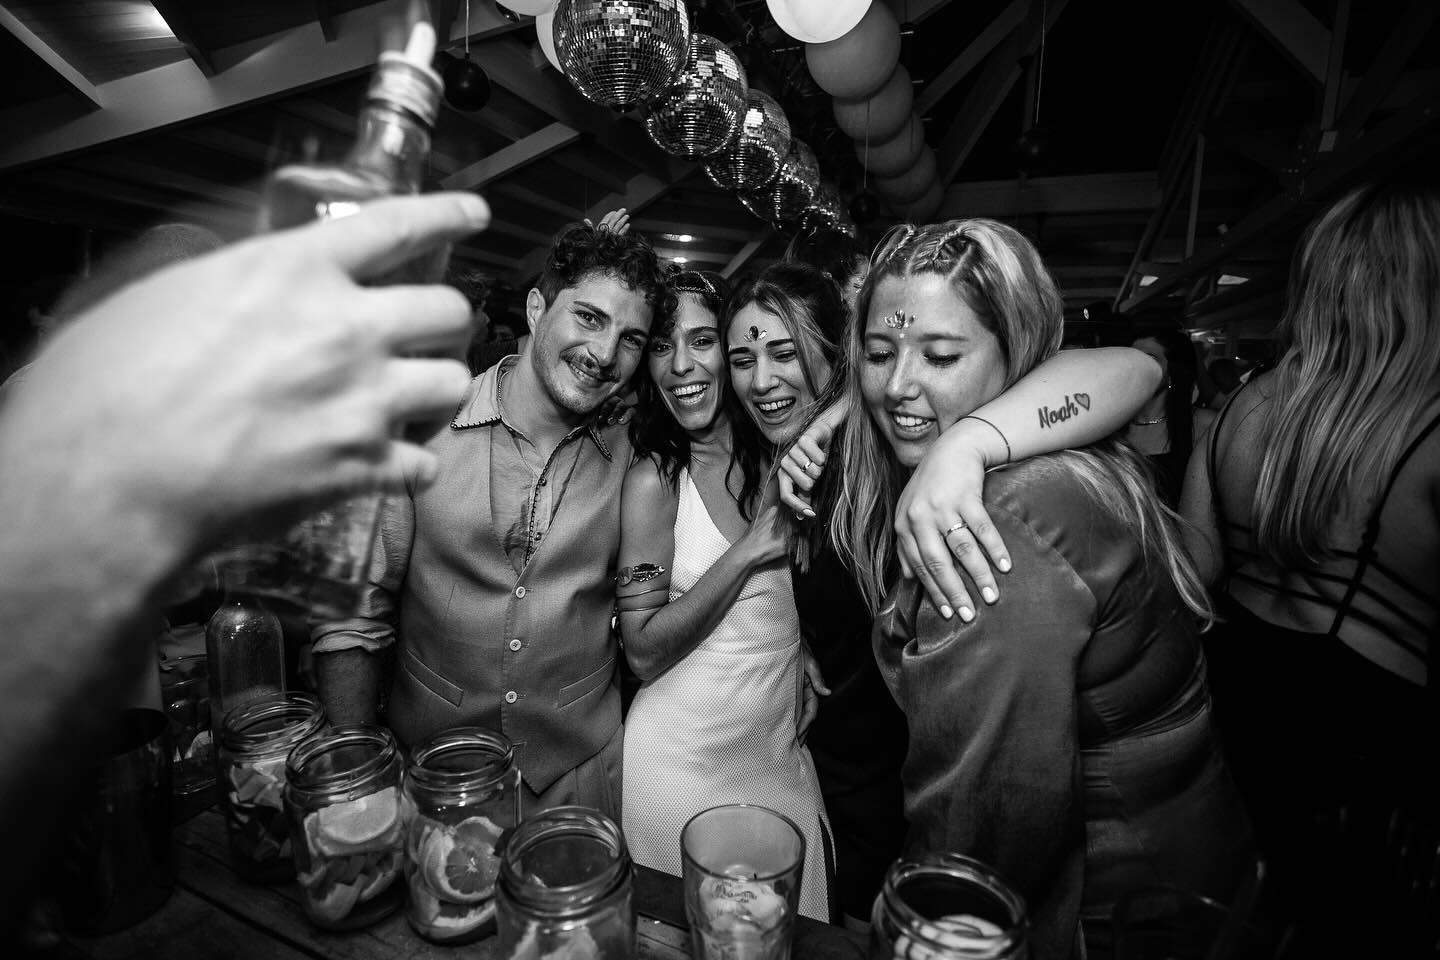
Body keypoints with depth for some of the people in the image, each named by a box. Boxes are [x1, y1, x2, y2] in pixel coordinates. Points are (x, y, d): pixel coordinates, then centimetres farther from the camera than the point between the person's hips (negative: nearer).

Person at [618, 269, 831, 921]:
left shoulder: (776, 461, 0)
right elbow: (644, 653, -15)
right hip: (687, 761, -4)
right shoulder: (653, 478, -14)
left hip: (783, 751, 4)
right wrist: (748, 553, -19)